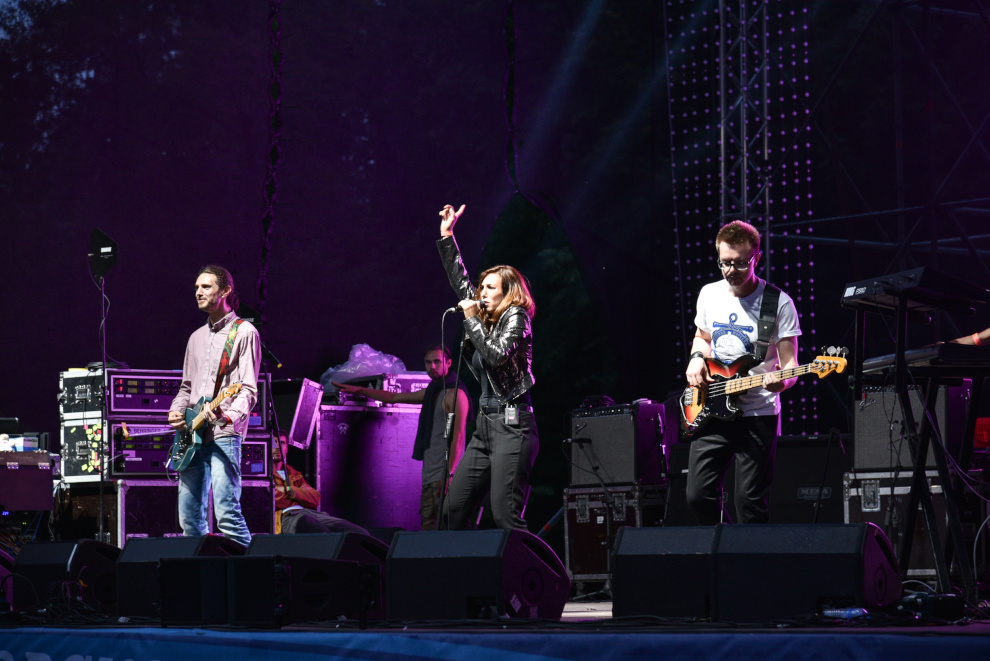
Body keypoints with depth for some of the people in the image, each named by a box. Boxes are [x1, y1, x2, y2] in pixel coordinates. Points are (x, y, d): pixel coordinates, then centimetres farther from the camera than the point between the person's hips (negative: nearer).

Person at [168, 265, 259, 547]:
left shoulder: (244, 332, -2)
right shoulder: (197, 337, 21)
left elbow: (248, 390, -10)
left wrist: (228, 416, -29)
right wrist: (176, 411, 5)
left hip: (224, 434, -8)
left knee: (226, 511, -18)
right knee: (189, 516, 6)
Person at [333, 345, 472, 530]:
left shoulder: (455, 393, -9)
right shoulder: (432, 391, 20)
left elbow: (458, 436, -16)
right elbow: (394, 397, 31)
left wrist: (449, 474, -22)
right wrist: (359, 390, 30)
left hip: (443, 474, -9)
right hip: (431, 476, 9)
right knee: (427, 526, 5)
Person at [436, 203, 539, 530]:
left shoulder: (516, 316, -4)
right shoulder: (484, 318, 17)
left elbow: (497, 356, -19)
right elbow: (460, 281, 27)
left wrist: (471, 319, -11)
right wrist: (446, 236, 26)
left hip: (512, 426, -9)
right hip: (485, 425, 9)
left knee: (505, 515, -18)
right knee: (453, 510, 2)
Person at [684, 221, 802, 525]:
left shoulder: (779, 303, -8)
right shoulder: (709, 294, 7)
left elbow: (789, 363, -7)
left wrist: (780, 382, -29)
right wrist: (697, 358, 3)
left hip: (757, 416, -4)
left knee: (750, 504, -7)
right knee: (698, 495, 0)